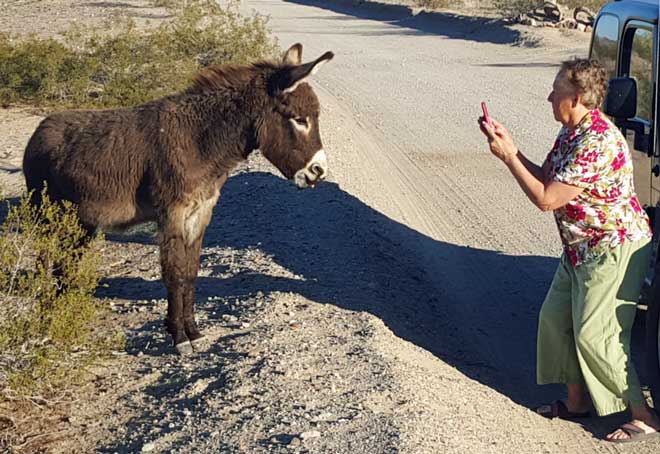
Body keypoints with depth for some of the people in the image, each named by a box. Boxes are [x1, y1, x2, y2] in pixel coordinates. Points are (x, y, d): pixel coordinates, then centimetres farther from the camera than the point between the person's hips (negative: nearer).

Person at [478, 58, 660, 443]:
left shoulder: (598, 141, -27)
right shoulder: (571, 132, 5)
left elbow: (546, 199, -26)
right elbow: (546, 177, 12)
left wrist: (508, 157, -17)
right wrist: (509, 145, 2)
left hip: (614, 250, -10)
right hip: (581, 248, 10)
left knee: (594, 335, -6)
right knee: (556, 317, 13)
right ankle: (577, 401, 28)